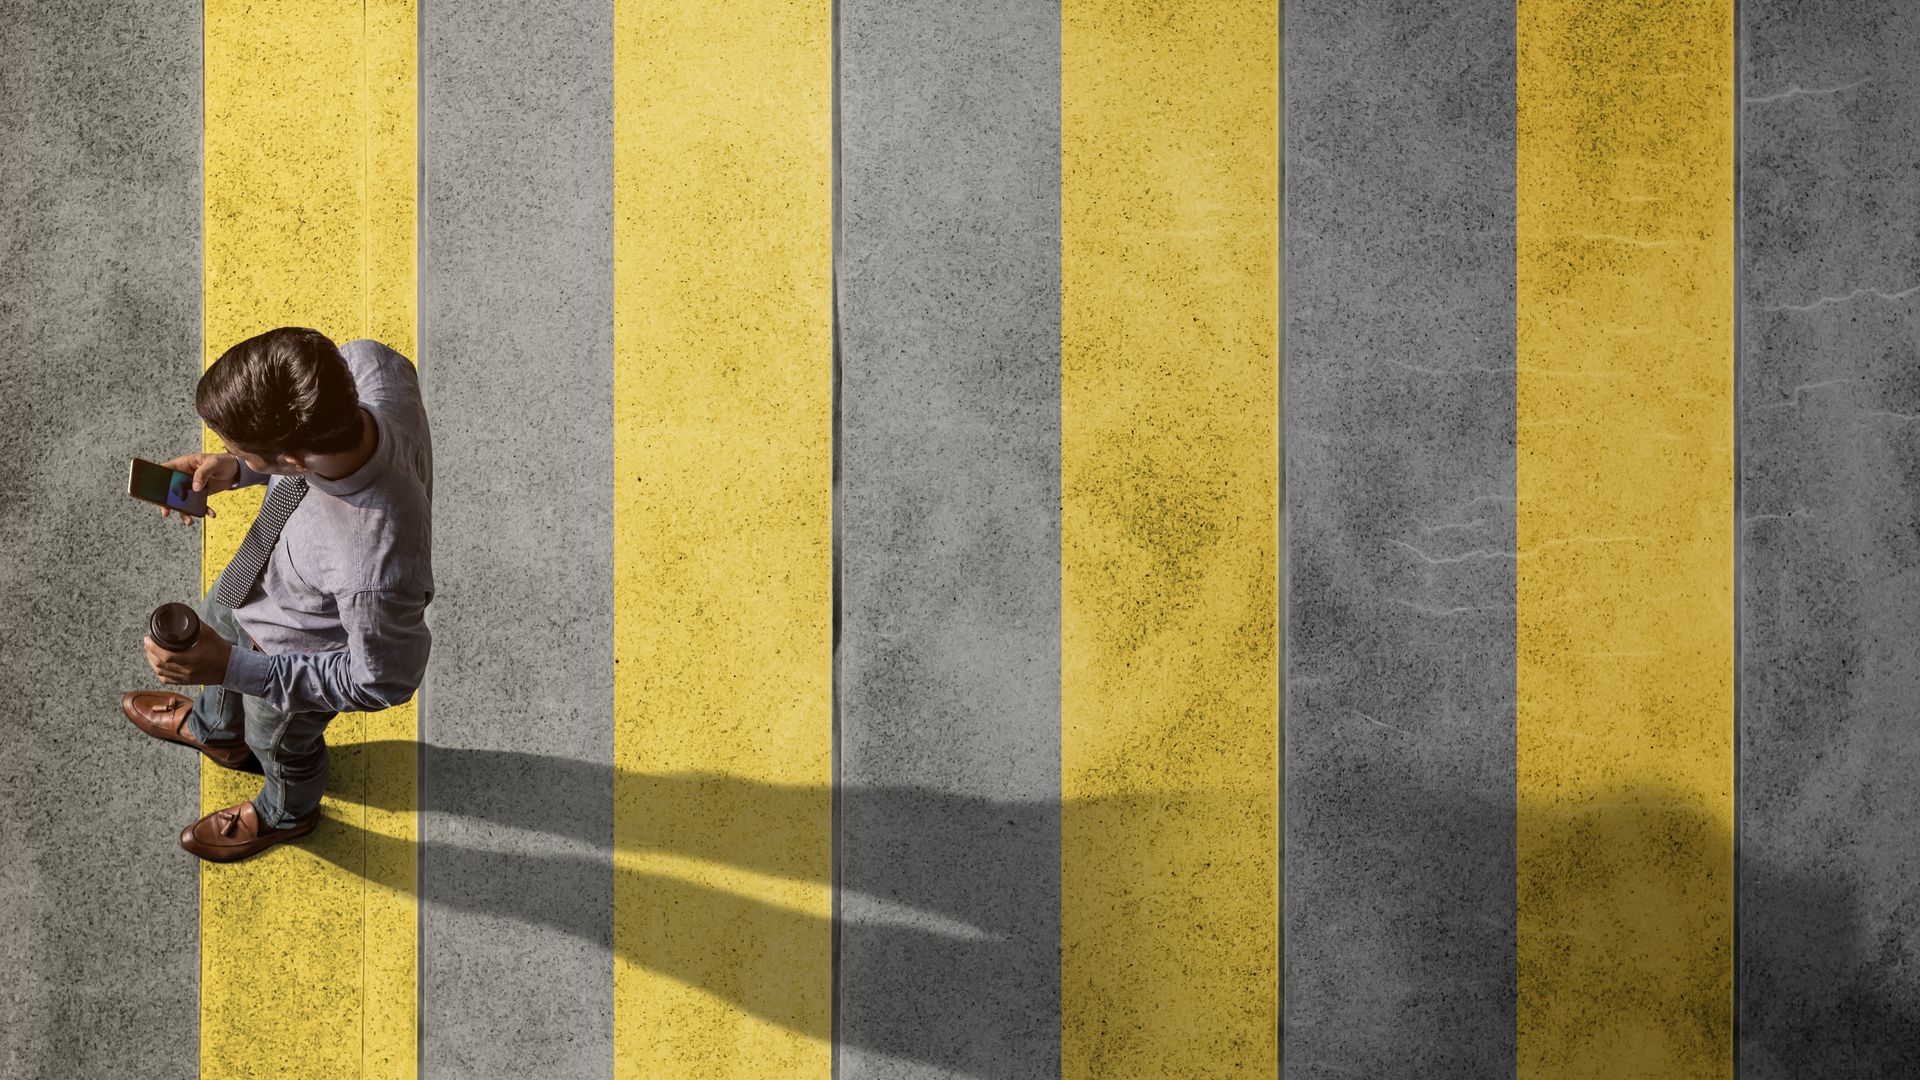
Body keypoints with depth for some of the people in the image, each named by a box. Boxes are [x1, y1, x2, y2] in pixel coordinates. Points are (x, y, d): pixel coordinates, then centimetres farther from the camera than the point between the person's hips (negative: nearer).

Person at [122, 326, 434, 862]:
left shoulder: (377, 571, -51)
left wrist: (234, 669, -30)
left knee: (280, 741, 30)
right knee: (214, 621, 37)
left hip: (296, 660, -6)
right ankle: (216, 730, 74)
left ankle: (286, 814, 68)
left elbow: (385, 681, -30)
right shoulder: (361, 363, -36)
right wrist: (237, 470, -17)